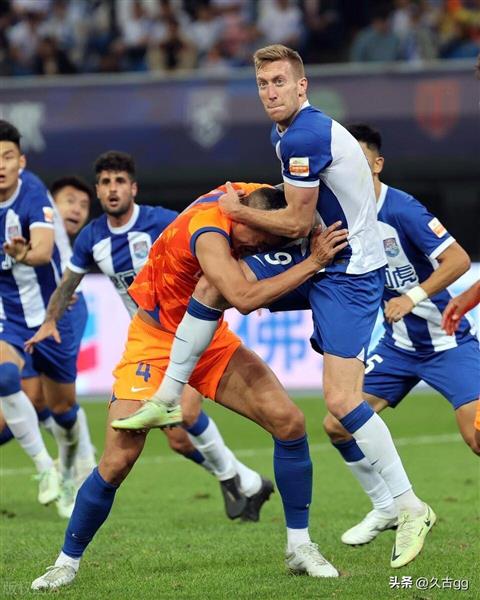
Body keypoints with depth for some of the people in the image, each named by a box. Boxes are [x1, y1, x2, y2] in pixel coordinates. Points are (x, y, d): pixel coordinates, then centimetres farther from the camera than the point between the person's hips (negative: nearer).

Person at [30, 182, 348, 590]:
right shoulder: (207, 232, -34)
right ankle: (68, 561, 9)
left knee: (289, 422, -10)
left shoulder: (261, 198, -14)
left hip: (209, 339, 6)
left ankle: (300, 547, 2)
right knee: (118, 461, -13)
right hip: (155, 340, -6)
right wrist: (313, 263, -42)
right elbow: (244, 298, -48)